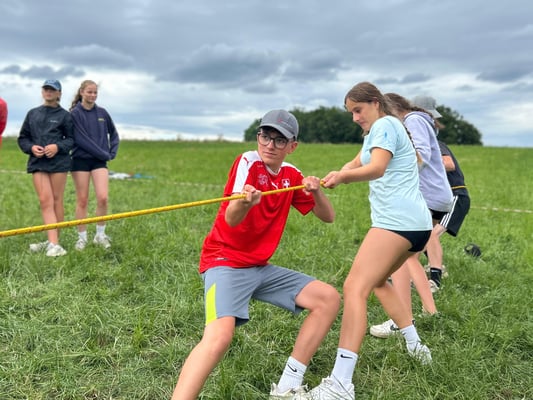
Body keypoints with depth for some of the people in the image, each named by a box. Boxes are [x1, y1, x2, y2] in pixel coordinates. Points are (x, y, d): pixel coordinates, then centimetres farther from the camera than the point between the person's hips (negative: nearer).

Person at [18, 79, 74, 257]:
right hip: (38, 162, 2)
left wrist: (58, 147, -13)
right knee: (45, 201, -8)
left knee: (56, 200, 2)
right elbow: (22, 138, 16)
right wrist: (31, 147, -4)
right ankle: (53, 243, -12)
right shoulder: (32, 113, 14)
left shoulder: (64, 115, 5)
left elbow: (71, 139, 5)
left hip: (59, 161, -2)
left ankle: (53, 241, 12)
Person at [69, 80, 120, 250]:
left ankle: (100, 235, 7)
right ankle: (82, 238, 13)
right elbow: (80, 139, -13)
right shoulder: (75, 113, -4)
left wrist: (112, 152, 6)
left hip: (100, 161, 3)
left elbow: (113, 134, 20)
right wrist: (104, 153, -13)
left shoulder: (102, 112, 8)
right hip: (80, 160, -2)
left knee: (103, 198, -10)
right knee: (82, 201, 2)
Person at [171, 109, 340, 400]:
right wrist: (243, 202, -52)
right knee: (220, 334, -32)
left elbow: (328, 217, 8)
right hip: (226, 263, -7)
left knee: (329, 298, 2)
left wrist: (316, 191, -12)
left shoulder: (291, 175, 5)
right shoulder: (247, 162, -14)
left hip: (261, 267, 7)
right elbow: (230, 219, -29)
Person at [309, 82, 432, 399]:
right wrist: (339, 173, -6)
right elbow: (355, 163, 16)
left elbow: (376, 168, -22)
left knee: (355, 288, -20)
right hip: (414, 222, 11)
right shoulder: (381, 130, 27)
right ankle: (415, 346, 31)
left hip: (398, 220, -11)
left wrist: (342, 177, -39)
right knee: (378, 280, 27)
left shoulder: (384, 124, -4)